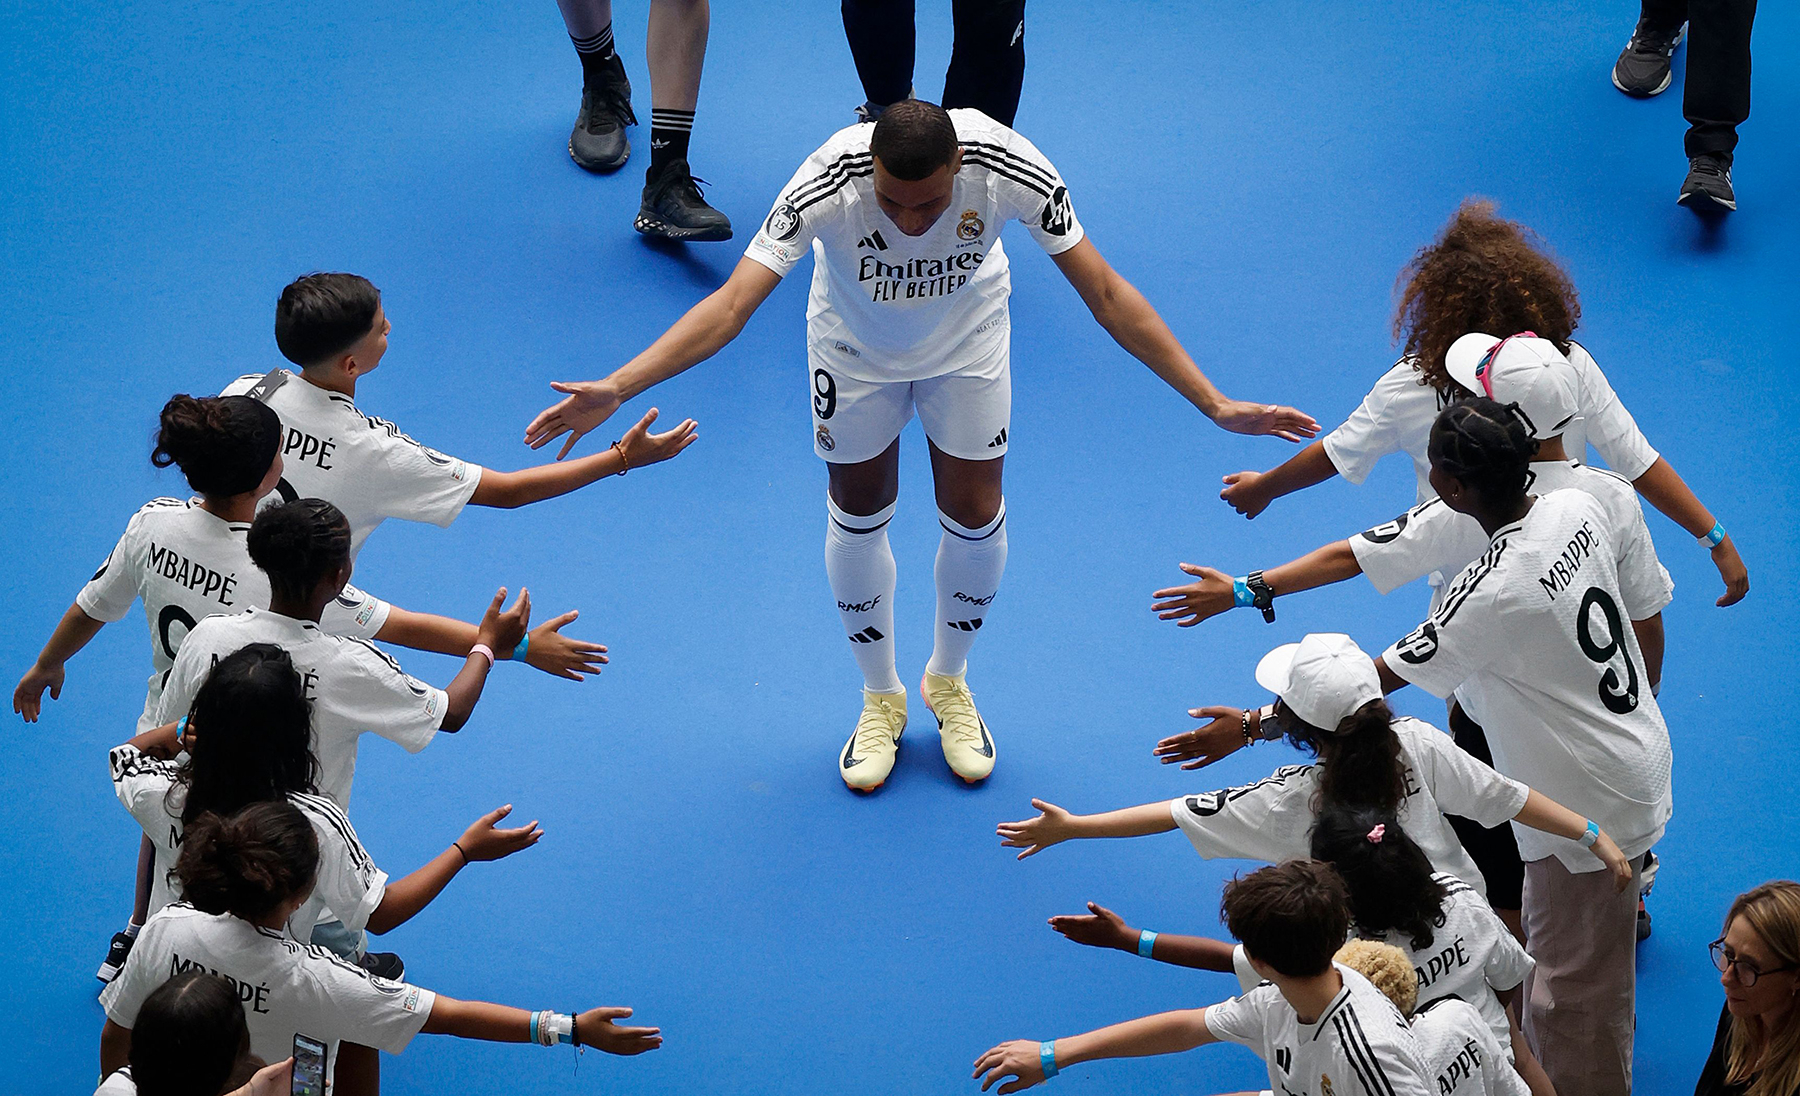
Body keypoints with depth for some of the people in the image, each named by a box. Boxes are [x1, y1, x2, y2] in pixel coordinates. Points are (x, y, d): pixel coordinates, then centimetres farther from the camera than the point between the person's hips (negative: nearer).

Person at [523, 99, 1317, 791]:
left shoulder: (1012, 172, -38)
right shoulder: (830, 181, -41)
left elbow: (1105, 294, -28)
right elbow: (732, 304, -42)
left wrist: (1214, 404, -30)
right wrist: (615, 388, -54)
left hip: (967, 341, 1)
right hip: (856, 342, -1)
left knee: (974, 516, 7)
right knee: (858, 516, 9)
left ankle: (949, 683, 36)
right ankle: (880, 697, 34)